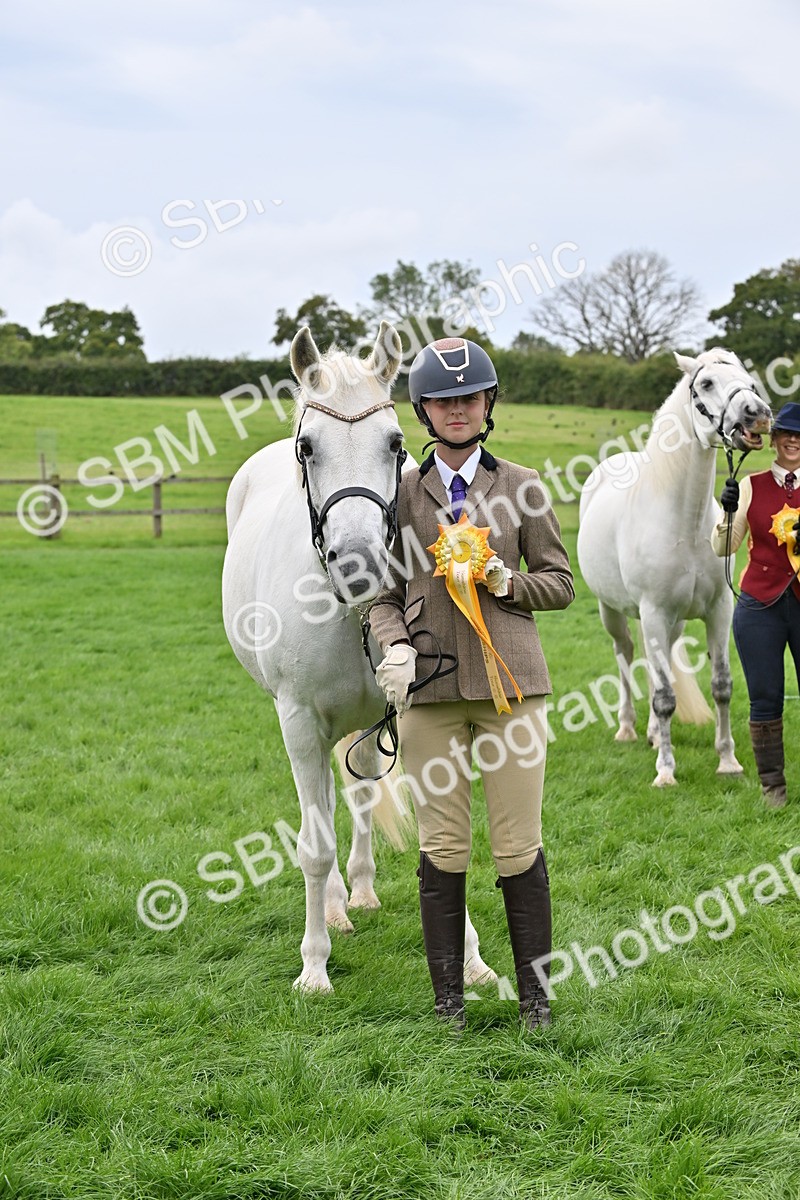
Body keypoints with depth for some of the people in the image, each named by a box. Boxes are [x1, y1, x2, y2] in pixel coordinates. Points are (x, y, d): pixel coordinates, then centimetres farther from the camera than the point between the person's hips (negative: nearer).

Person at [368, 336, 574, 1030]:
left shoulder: (521, 486, 7)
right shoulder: (403, 492, 9)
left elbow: (560, 582, 9)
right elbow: (384, 595, 11)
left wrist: (505, 582, -9)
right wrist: (396, 647, -8)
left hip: (509, 682, -1)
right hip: (429, 687, 1)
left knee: (519, 846, 0)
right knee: (441, 847, 2)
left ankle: (535, 994, 13)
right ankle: (449, 1000, 13)